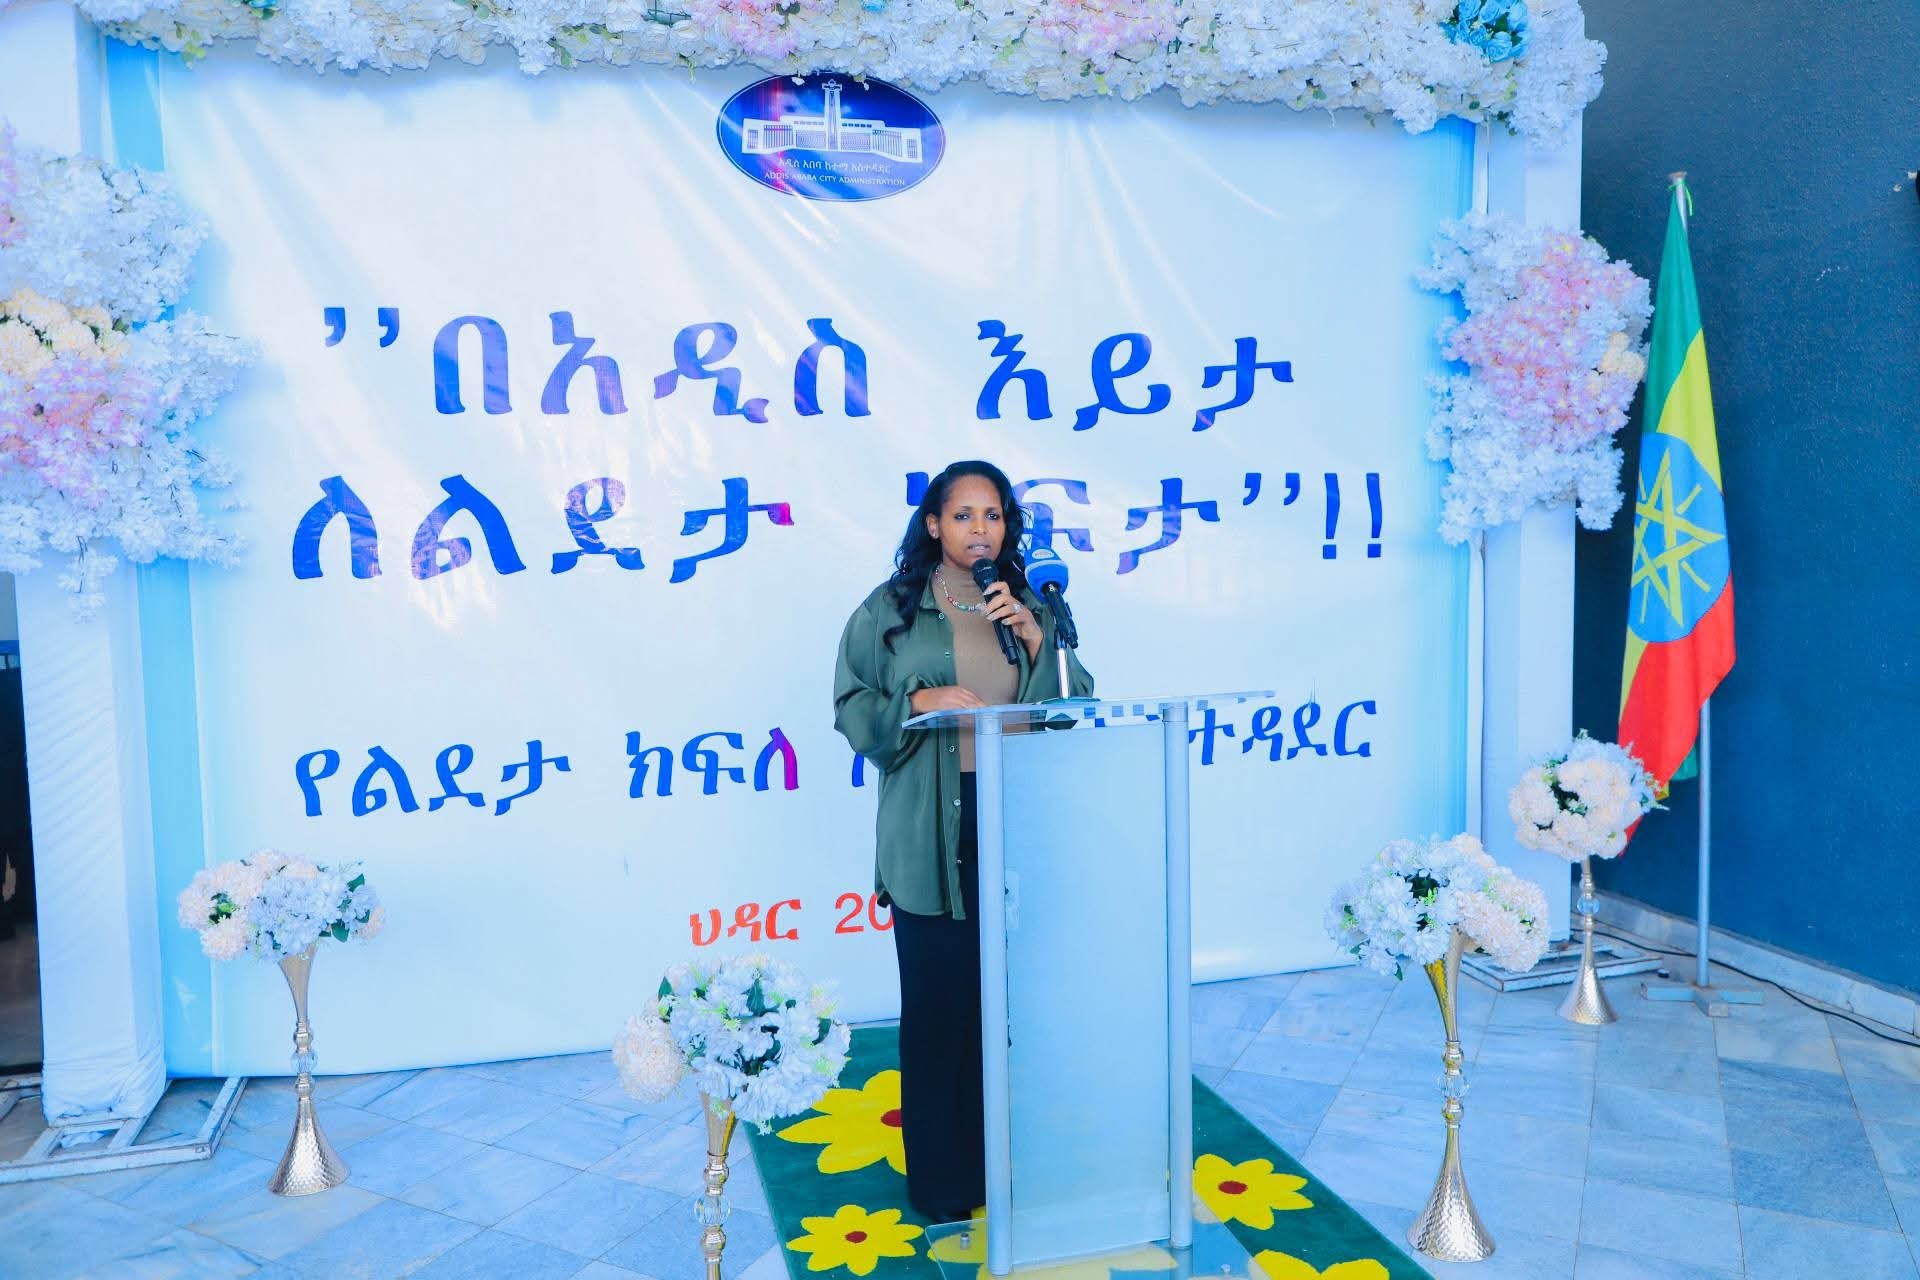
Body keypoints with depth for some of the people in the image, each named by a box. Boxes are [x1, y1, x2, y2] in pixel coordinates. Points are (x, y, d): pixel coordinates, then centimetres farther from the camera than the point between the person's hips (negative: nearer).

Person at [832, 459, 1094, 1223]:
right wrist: (919, 701, -16)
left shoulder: (1030, 607, 10)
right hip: (931, 836, -2)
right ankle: (943, 1178, 19)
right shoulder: (888, 609, 1)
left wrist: (1035, 638, -9)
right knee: (938, 999, 3)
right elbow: (852, 709, 0)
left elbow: (1074, 707, 4)